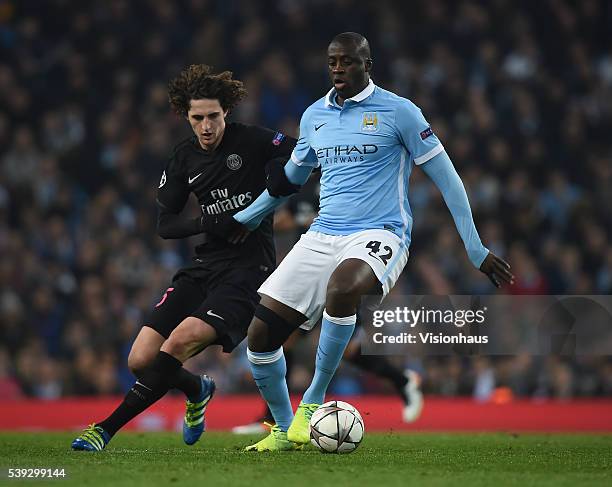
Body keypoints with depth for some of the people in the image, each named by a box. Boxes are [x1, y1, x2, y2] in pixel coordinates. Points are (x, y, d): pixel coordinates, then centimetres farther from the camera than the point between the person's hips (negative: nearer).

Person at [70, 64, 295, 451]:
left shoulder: (250, 141, -5)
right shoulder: (185, 158, 8)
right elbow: (165, 225, 9)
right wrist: (207, 224, -10)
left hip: (249, 268, -6)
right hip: (206, 266, 6)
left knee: (178, 343, -25)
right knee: (141, 360, -5)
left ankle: (106, 429, -18)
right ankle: (196, 390, 29)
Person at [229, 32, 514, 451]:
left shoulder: (398, 111, -3)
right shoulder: (314, 116, 13)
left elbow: (446, 177, 0)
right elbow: (291, 177, 31)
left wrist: (476, 250, -2)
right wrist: (244, 220, 34)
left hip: (379, 234, -5)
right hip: (321, 238, 6)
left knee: (343, 286, -41)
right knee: (260, 334, -8)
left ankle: (313, 402, -23)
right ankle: (284, 429, 15)